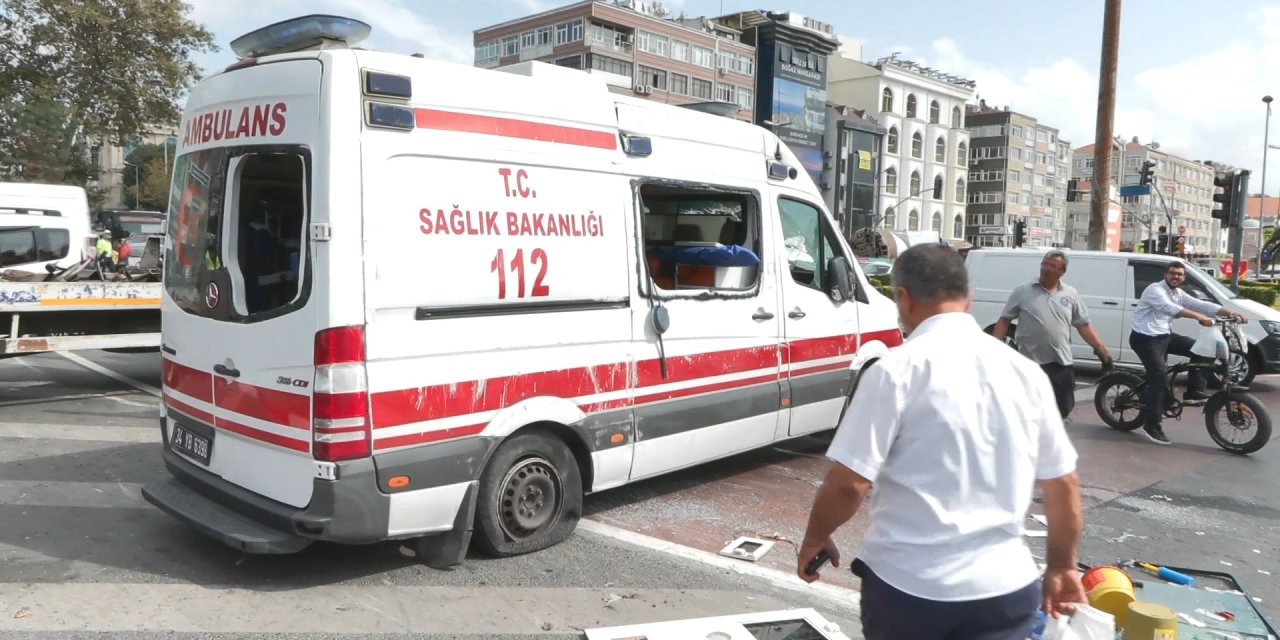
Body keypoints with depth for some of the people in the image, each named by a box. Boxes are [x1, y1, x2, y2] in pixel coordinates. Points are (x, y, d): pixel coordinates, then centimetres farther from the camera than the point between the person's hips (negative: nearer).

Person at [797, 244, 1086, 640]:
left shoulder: (897, 370, -14)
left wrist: (815, 539, 3)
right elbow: (1063, 483, 9)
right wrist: (1062, 566, 23)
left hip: (908, 584, -3)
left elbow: (849, 483, -15)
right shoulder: (1026, 373, 2)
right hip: (1004, 586, 3)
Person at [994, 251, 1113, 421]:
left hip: (1062, 363, 3)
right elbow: (1004, 321, 1)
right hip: (1031, 363, -3)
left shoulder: (1071, 294, 7)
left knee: (1064, 408, 10)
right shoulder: (1022, 291, -1)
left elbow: (1084, 325, 10)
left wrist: (1101, 349, 3)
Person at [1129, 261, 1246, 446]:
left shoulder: (1179, 294, 12)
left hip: (1164, 335, 9)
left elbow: (1202, 305, 5)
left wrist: (1232, 314, -6)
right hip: (1145, 338, -9)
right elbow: (1170, 308, -32)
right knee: (1160, 377, -16)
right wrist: (1199, 317, -42)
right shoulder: (1155, 290, -14)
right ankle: (1151, 425, -12)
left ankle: (1194, 392, 7)